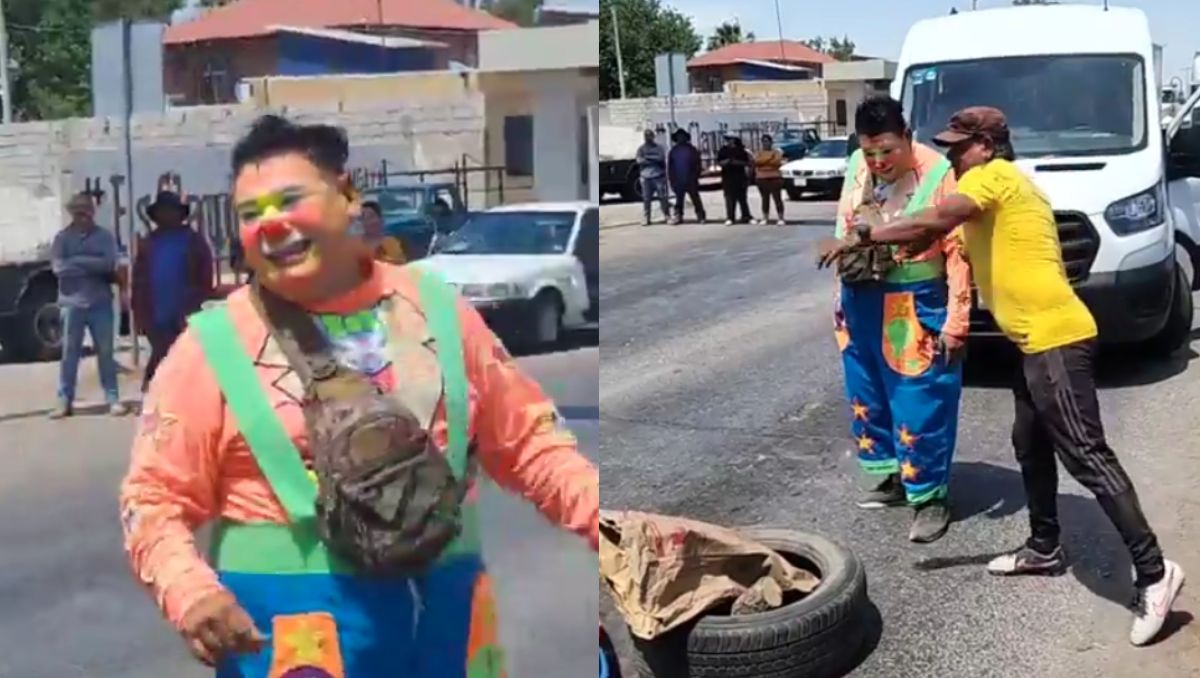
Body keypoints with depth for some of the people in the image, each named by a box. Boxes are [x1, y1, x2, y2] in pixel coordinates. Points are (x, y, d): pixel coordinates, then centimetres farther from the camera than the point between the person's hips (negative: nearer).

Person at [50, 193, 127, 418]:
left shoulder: (105, 237, 4)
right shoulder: (62, 237, 4)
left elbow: (109, 264, -11)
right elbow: (58, 267, -10)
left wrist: (77, 261, -11)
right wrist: (93, 265, -12)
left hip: (101, 303, 0)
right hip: (73, 303, 0)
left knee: (106, 352, 5)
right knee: (70, 353, 4)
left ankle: (113, 399, 10)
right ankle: (65, 402, 10)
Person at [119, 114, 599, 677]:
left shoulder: (435, 309, 5)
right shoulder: (214, 345, -4)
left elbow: (526, 440, 10)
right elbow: (155, 495, -3)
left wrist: (601, 518, -2)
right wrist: (191, 591, -22)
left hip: (443, 609, 4)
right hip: (294, 627, -3)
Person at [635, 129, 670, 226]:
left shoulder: (658, 148, 8)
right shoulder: (641, 149, 11)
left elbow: (661, 158, -7)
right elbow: (640, 160, -4)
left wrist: (648, 157, -9)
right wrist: (654, 159, -8)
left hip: (658, 176, -1)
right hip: (646, 177, 1)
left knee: (662, 197, -3)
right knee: (646, 199, 0)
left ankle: (667, 216, 2)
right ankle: (645, 218, 4)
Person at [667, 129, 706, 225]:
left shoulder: (692, 150, 3)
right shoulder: (673, 150, 9)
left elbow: (698, 164, 2)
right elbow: (670, 166, 9)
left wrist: (696, 176, -6)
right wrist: (672, 179, 4)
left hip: (691, 180, -2)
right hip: (678, 180, 2)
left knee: (695, 199, -1)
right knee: (679, 199, 6)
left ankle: (701, 217, 1)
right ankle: (678, 216, 10)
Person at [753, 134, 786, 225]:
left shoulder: (777, 152, 4)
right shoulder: (759, 153, 13)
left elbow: (777, 163, -12)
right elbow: (756, 162, -8)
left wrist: (763, 161, -10)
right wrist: (770, 157, -12)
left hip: (775, 178, -3)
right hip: (762, 178, 3)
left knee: (777, 198, -7)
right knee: (765, 199, 5)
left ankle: (780, 218, -8)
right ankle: (765, 218, 10)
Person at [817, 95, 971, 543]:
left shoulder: (938, 173, -17)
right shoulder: (856, 166, 2)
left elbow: (957, 252, -16)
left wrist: (956, 320, -18)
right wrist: (840, 293, 17)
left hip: (916, 305, -6)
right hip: (861, 299, 7)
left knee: (922, 404, -1)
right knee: (868, 395, 16)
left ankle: (930, 497, 10)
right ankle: (889, 476, 33)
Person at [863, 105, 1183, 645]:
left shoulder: (993, 176, -8)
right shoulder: (1009, 185, 22)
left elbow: (936, 222, -24)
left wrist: (864, 237, -17)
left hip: (1055, 338, -11)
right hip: (1041, 339, 11)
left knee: (1086, 456, -11)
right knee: (1030, 445, 20)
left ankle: (1154, 571, -9)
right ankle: (1044, 548, 33)